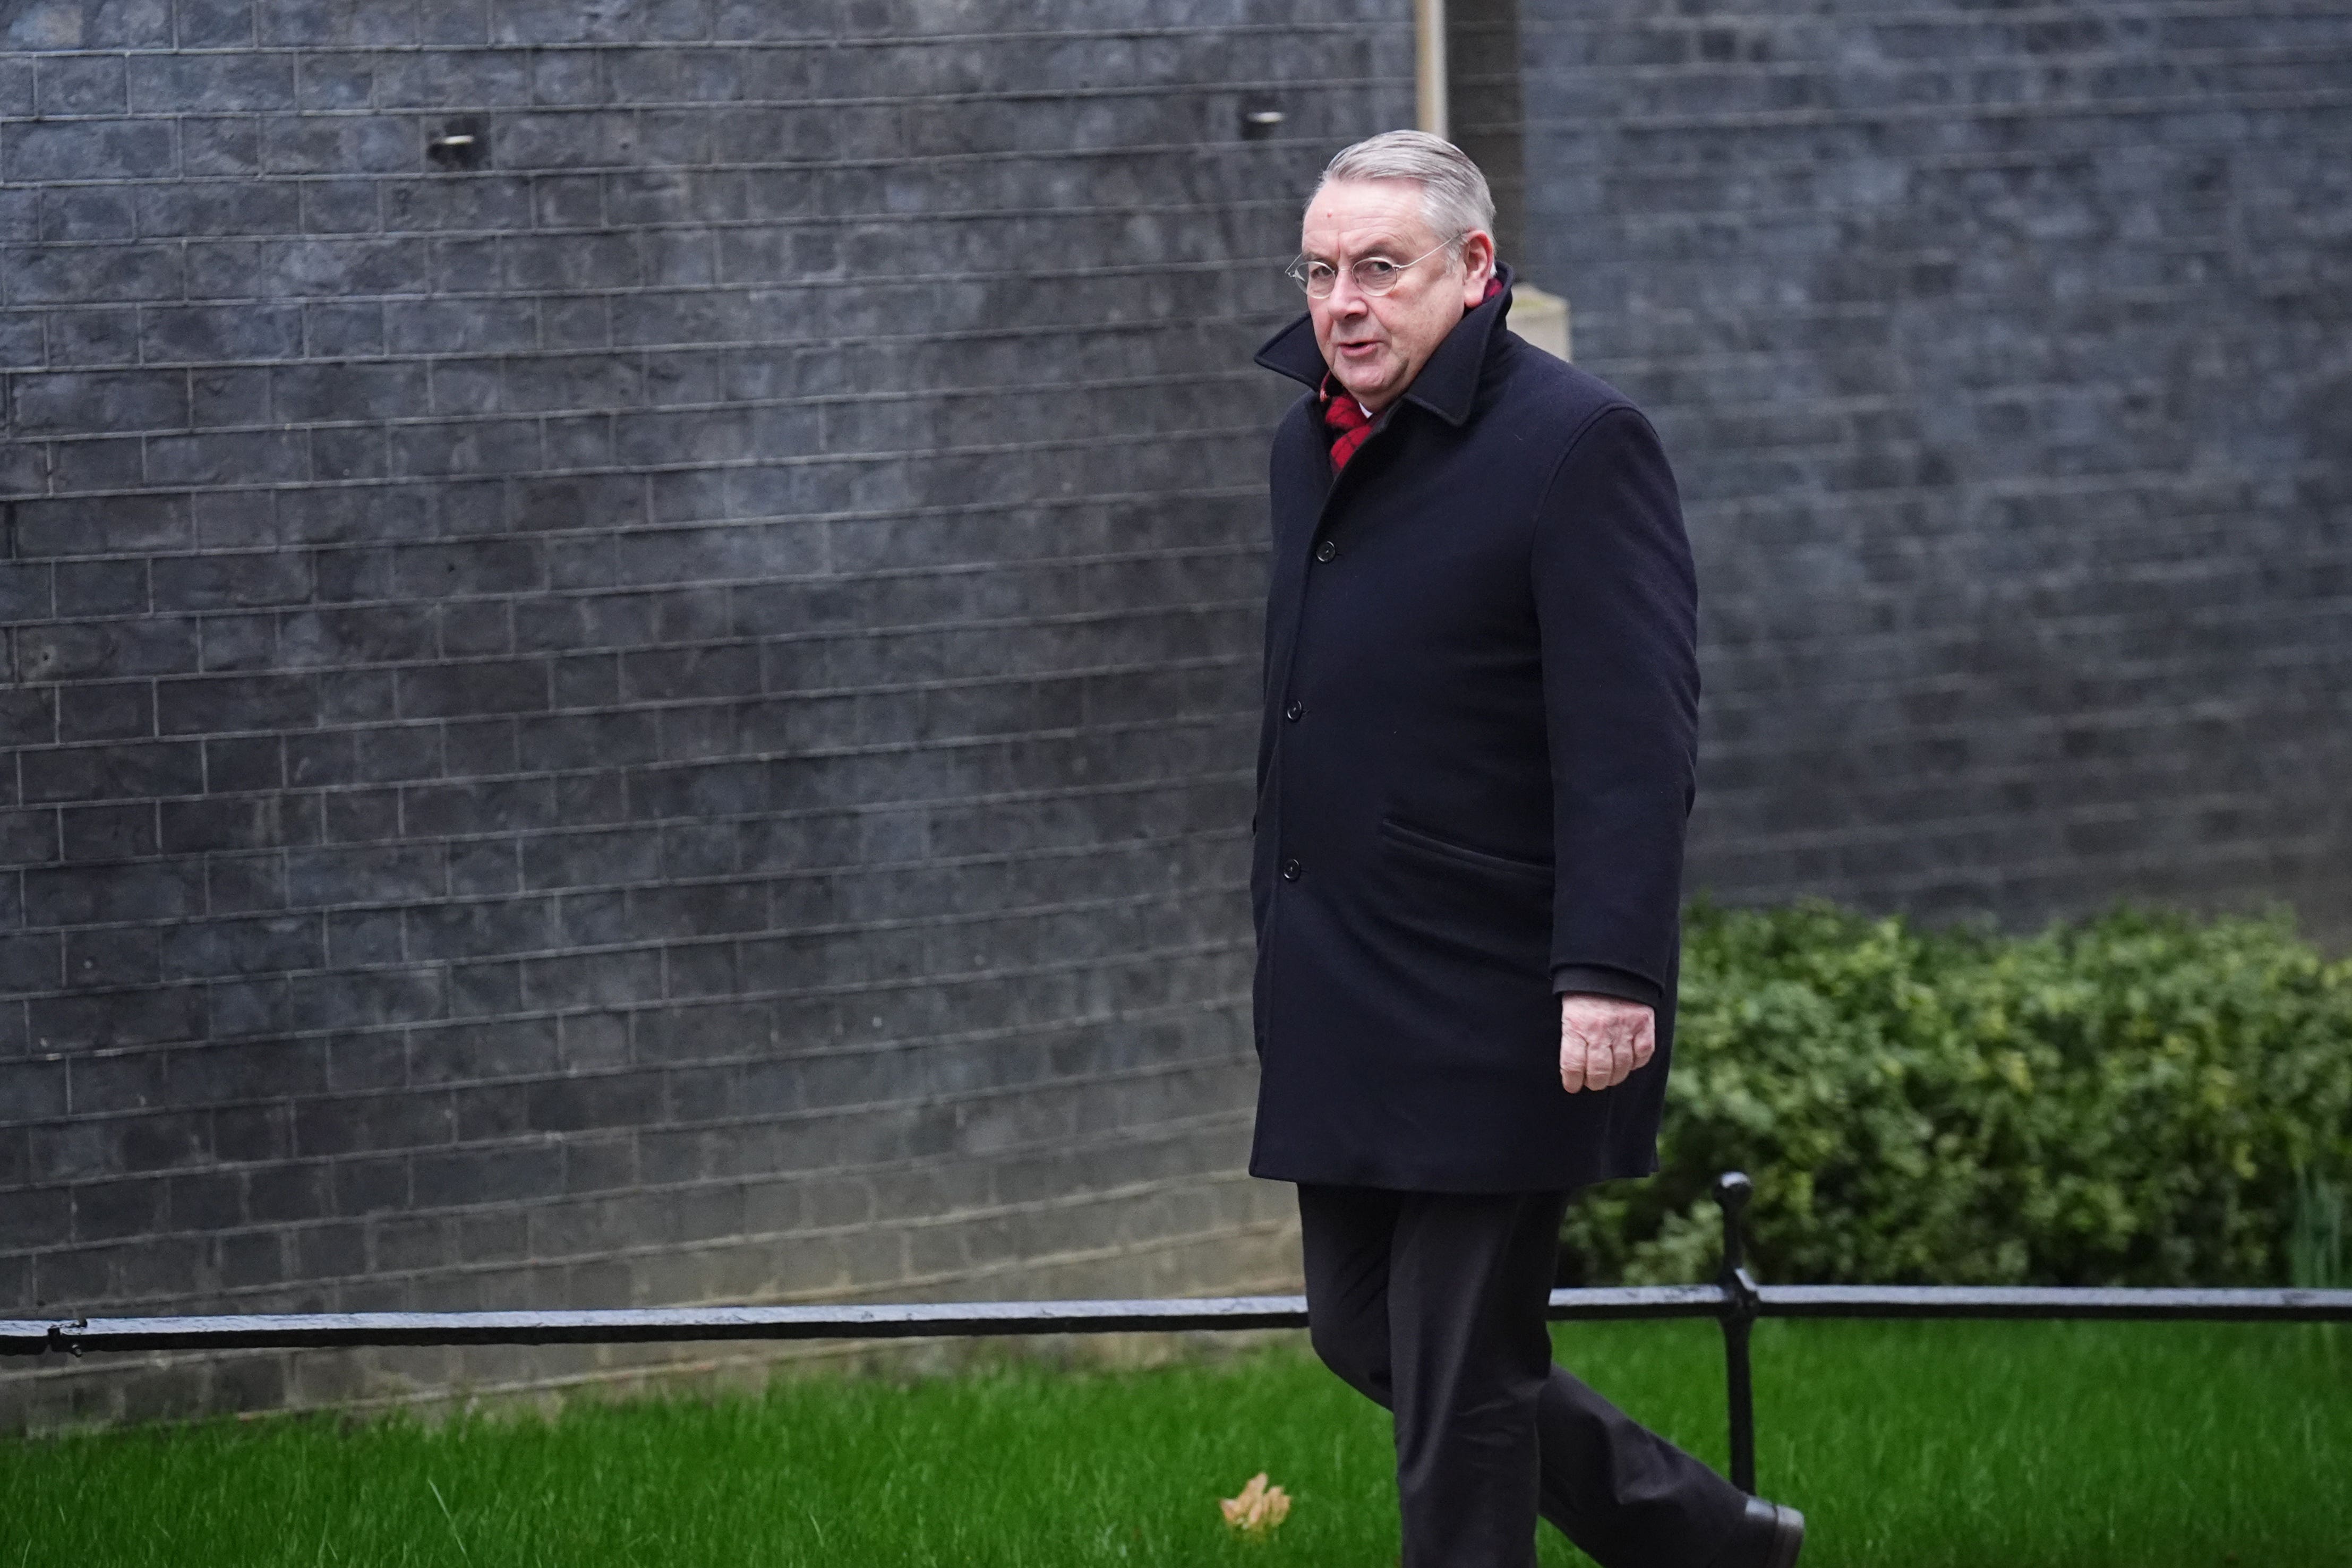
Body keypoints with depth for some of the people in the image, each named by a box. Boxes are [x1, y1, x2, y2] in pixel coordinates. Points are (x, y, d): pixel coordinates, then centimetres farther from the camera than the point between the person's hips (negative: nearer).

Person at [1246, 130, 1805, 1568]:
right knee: (1363, 1330, 14)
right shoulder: (1314, 439, 12)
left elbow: (1636, 743, -19)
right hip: (1339, 1007, 9)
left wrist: (1610, 977, -25)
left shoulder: (1577, 442, -14)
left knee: (1460, 1387, -3)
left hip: (1490, 1010, -9)